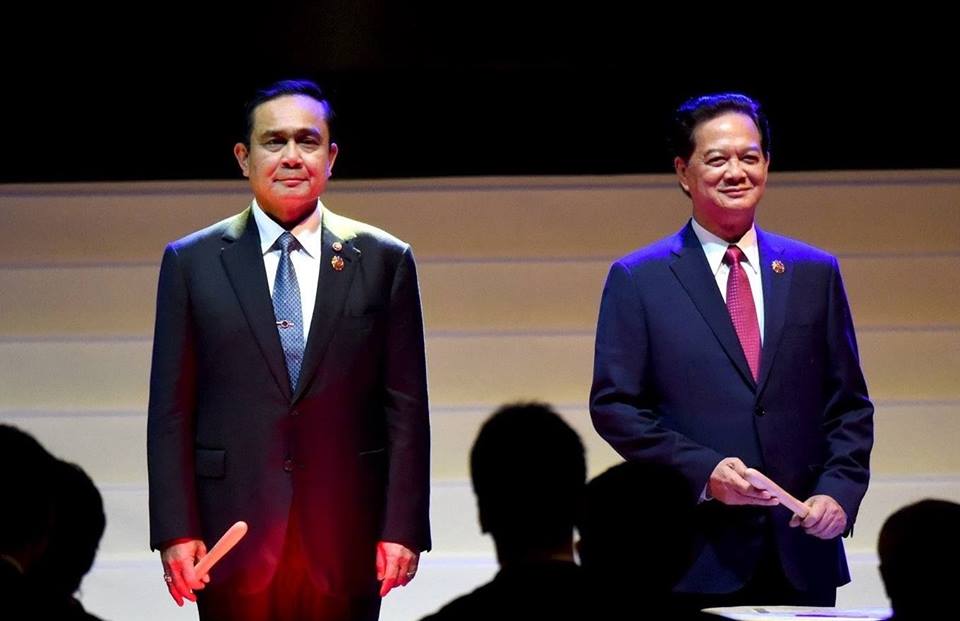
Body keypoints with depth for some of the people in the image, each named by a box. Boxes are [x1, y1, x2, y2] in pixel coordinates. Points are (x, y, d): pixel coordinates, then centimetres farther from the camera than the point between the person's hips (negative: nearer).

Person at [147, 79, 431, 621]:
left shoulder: (384, 261, 6)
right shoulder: (191, 262, 6)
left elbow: (406, 408, 4)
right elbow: (171, 410, 4)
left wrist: (403, 529, -3)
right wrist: (175, 531, -4)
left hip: (346, 536, 0)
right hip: (233, 528, 0)